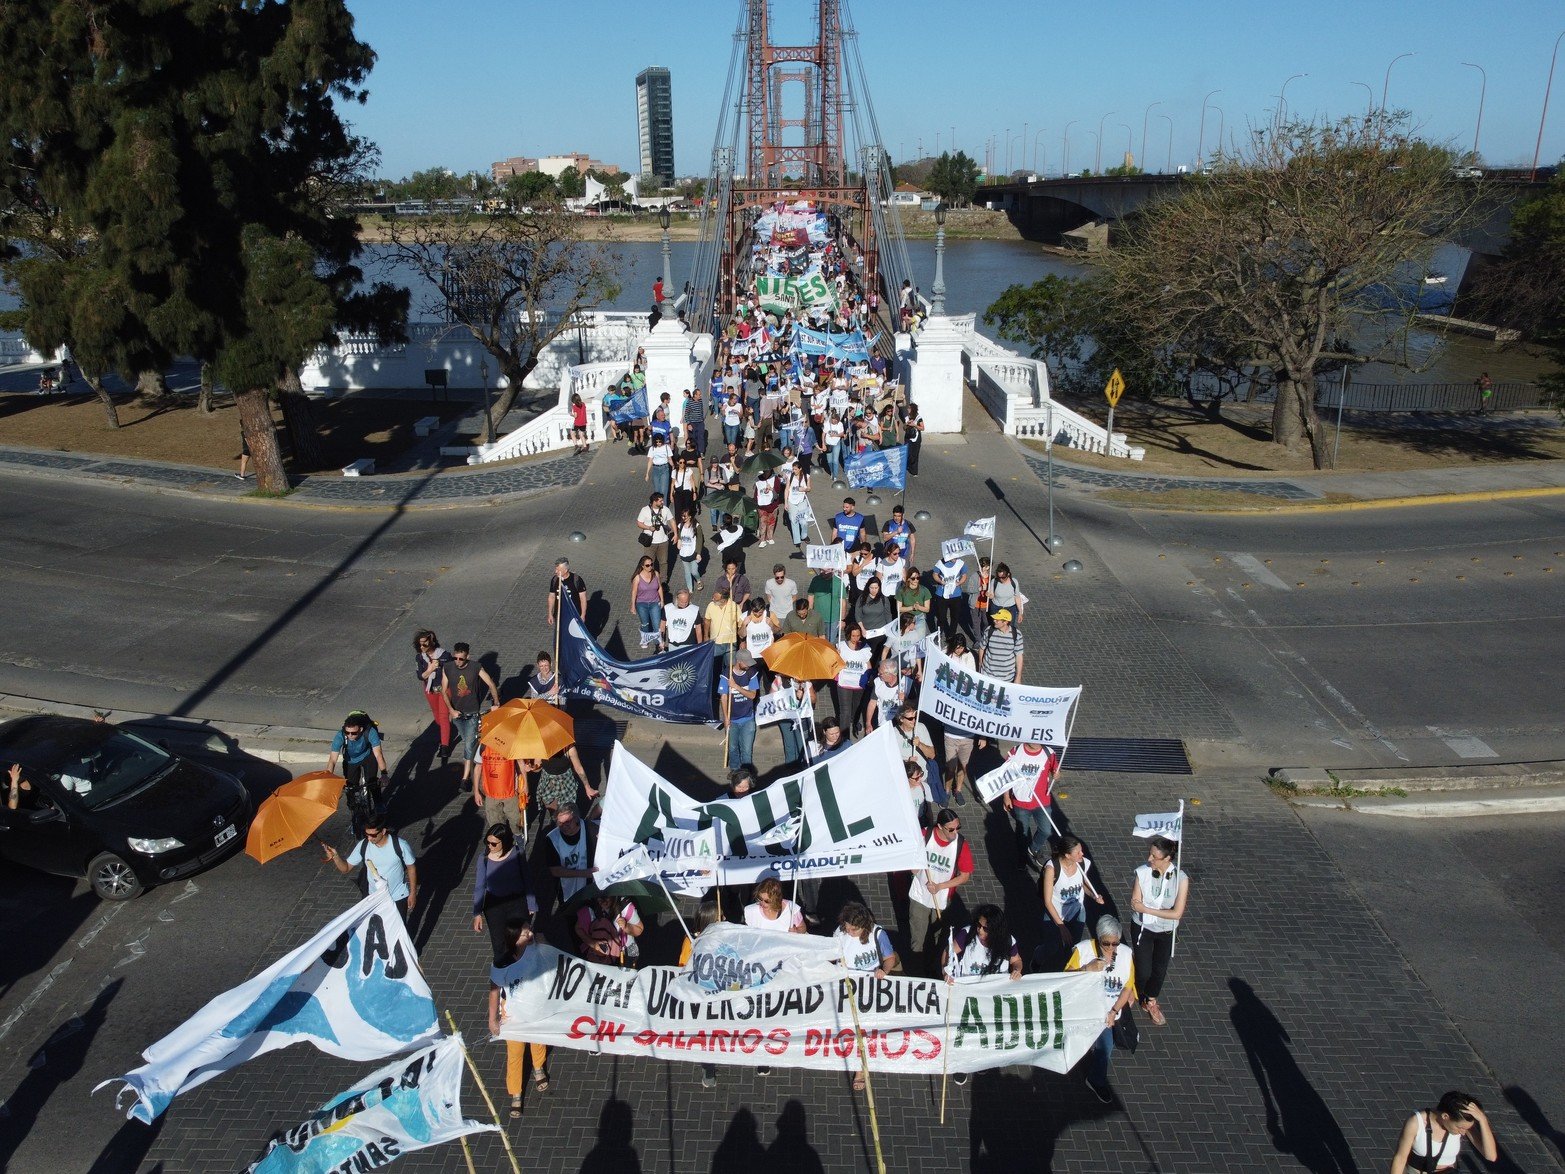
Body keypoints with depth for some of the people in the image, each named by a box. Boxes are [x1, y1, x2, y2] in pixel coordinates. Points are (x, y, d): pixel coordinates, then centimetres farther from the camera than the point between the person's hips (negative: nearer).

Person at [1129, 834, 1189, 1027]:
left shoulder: (1181, 878, -21)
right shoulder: (1142, 872, -22)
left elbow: (1177, 913, -20)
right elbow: (1135, 905, -18)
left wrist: (1147, 909, -23)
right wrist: (1163, 911, -27)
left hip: (1166, 931, 1)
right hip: (1144, 928, -1)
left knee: (1160, 969, 15)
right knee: (1144, 970, 4)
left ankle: (1150, 1002, 42)